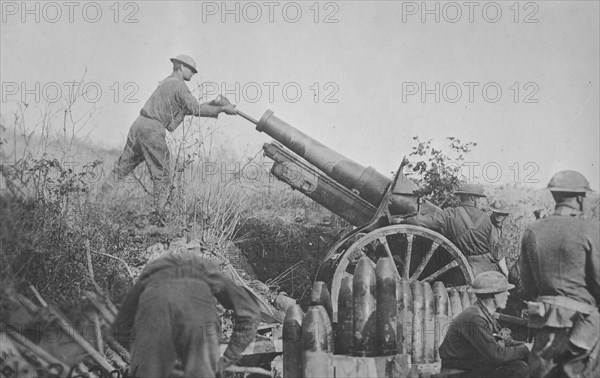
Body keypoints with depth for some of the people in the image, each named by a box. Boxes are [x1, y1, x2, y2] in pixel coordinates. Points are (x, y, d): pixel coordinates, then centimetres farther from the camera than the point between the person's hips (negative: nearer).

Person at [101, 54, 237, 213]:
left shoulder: (166, 83, 24)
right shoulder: (179, 85, -5)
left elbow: (189, 109, 23)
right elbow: (196, 110, -15)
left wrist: (213, 103, 17)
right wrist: (222, 109, -8)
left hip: (139, 124, 9)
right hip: (152, 130, -9)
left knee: (121, 169, 13)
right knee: (161, 176, -3)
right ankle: (160, 213, -5)